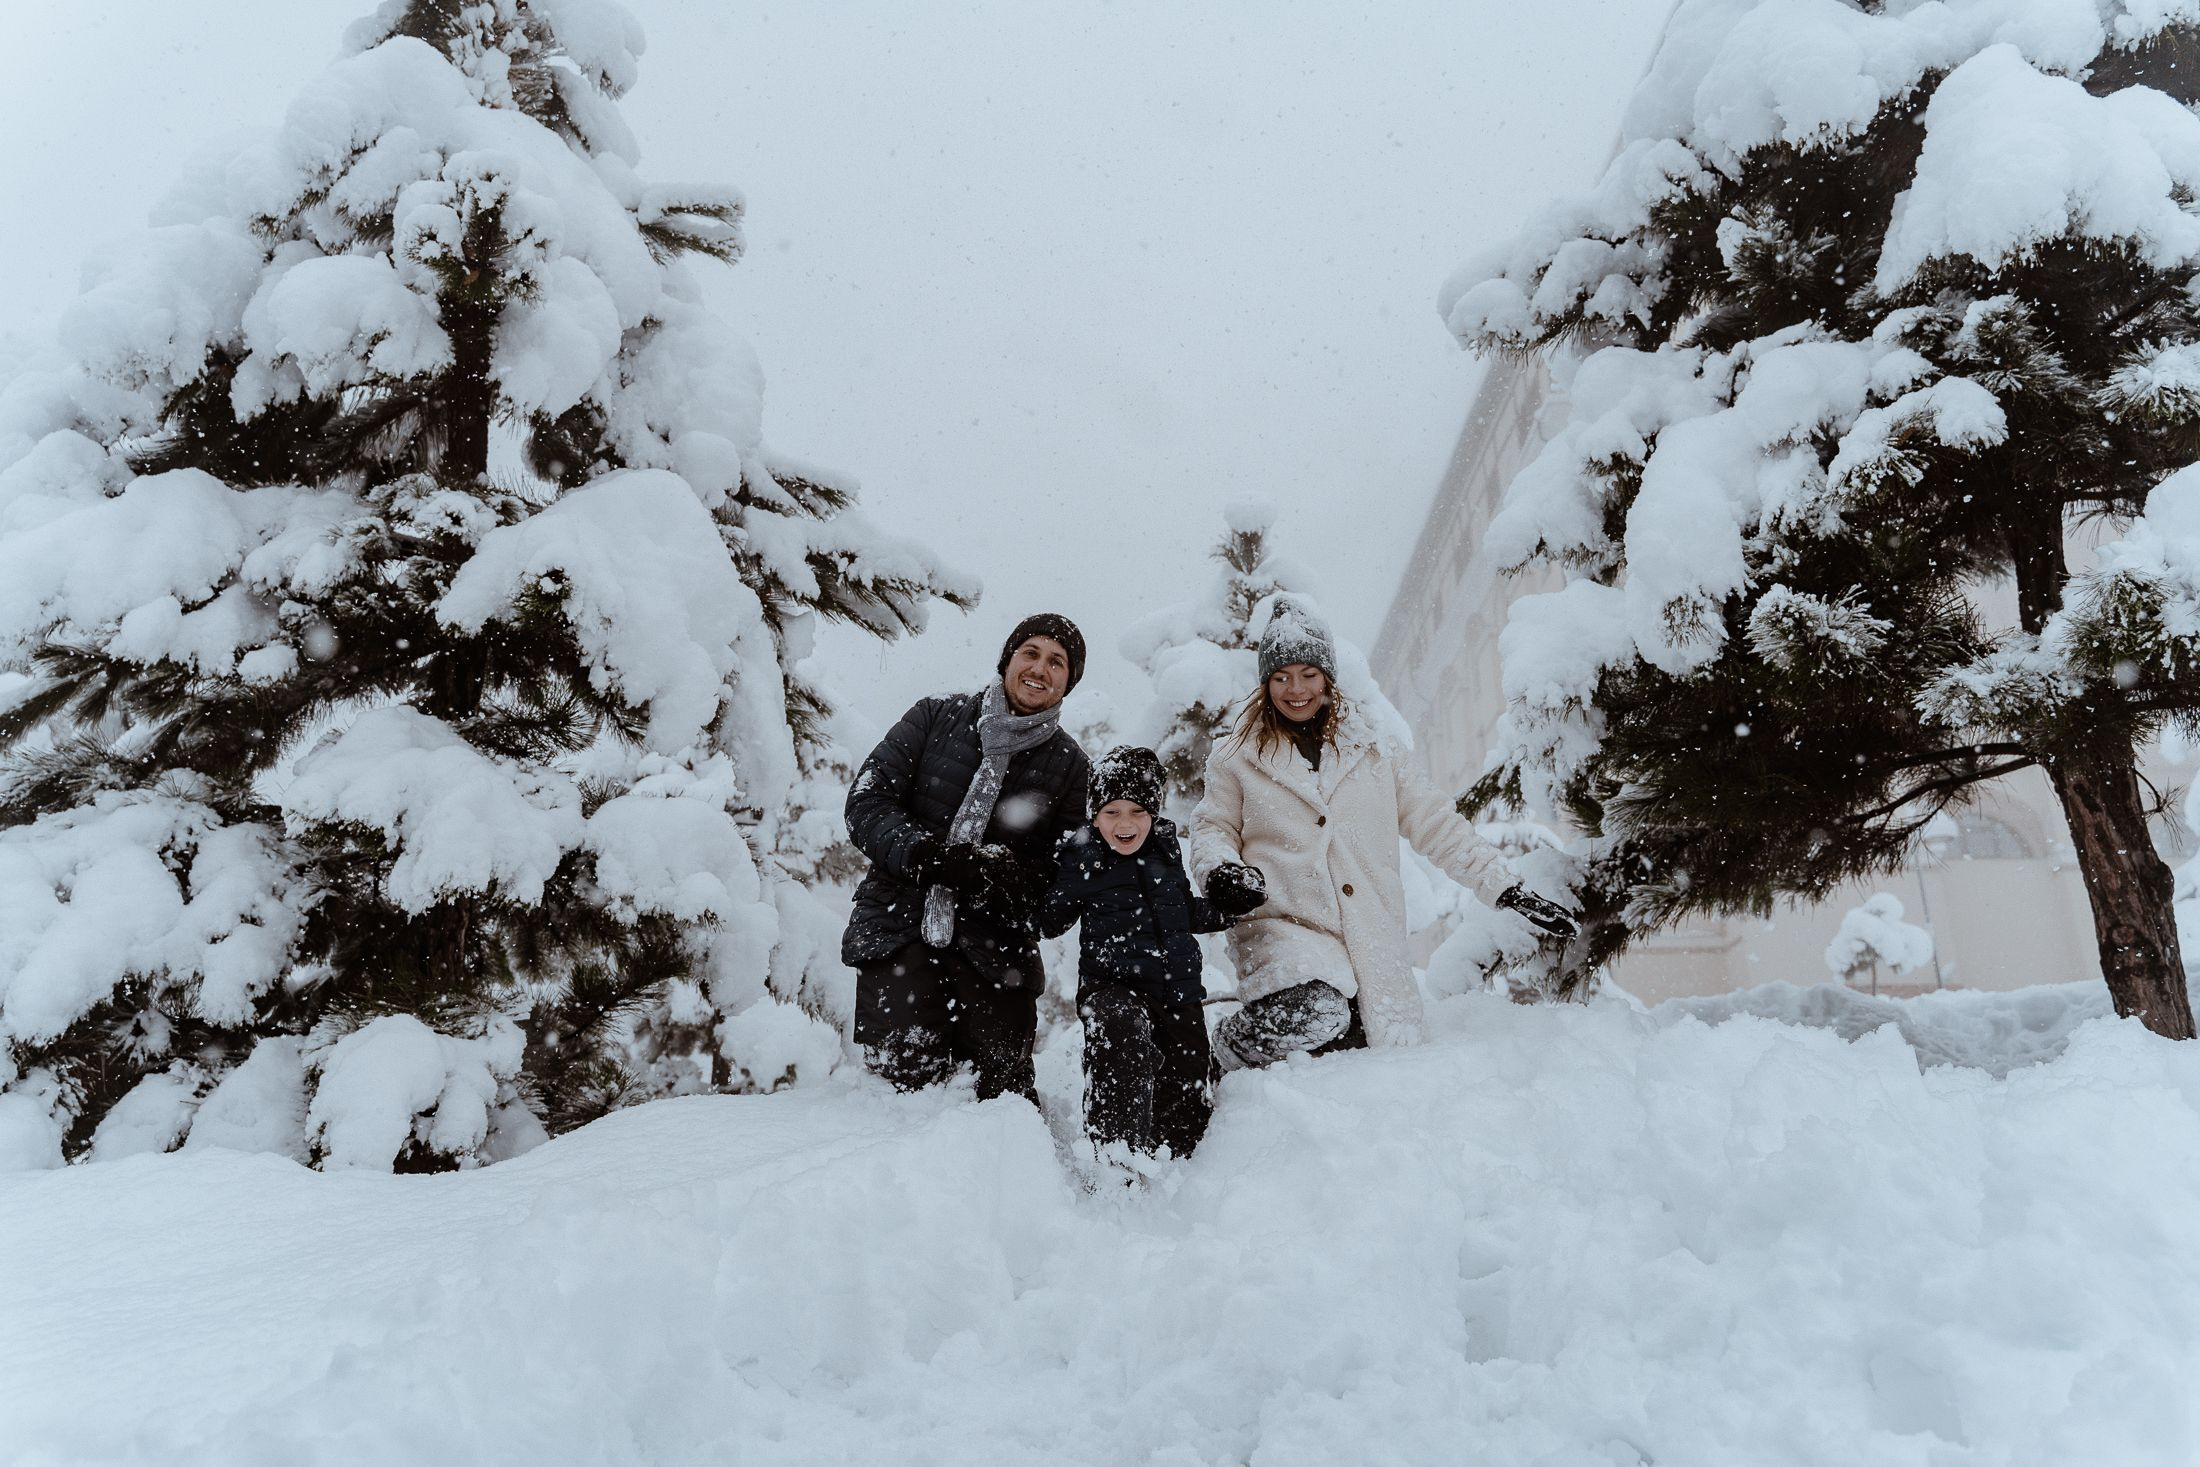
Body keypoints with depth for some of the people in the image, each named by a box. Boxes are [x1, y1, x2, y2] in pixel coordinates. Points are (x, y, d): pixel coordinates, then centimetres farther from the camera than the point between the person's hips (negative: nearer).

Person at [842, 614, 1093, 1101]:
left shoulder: (1070, 766, 8)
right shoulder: (937, 718, 6)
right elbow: (866, 803, 0)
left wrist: (1005, 873, -19)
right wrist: (924, 855, -18)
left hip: (991, 944, 1)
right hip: (899, 922, 0)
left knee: (1003, 1090, -5)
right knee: (907, 1071, -14)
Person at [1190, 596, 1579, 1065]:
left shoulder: (1372, 750, 13)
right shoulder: (1237, 756, 10)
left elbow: (1436, 825, 14)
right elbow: (1213, 829, 12)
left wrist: (1506, 889, 9)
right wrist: (1220, 869, -11)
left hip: (1373, 939, 4)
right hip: (1282, 926, -3)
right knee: (1314, 1020, -31)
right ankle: (1232, 1049, 1)